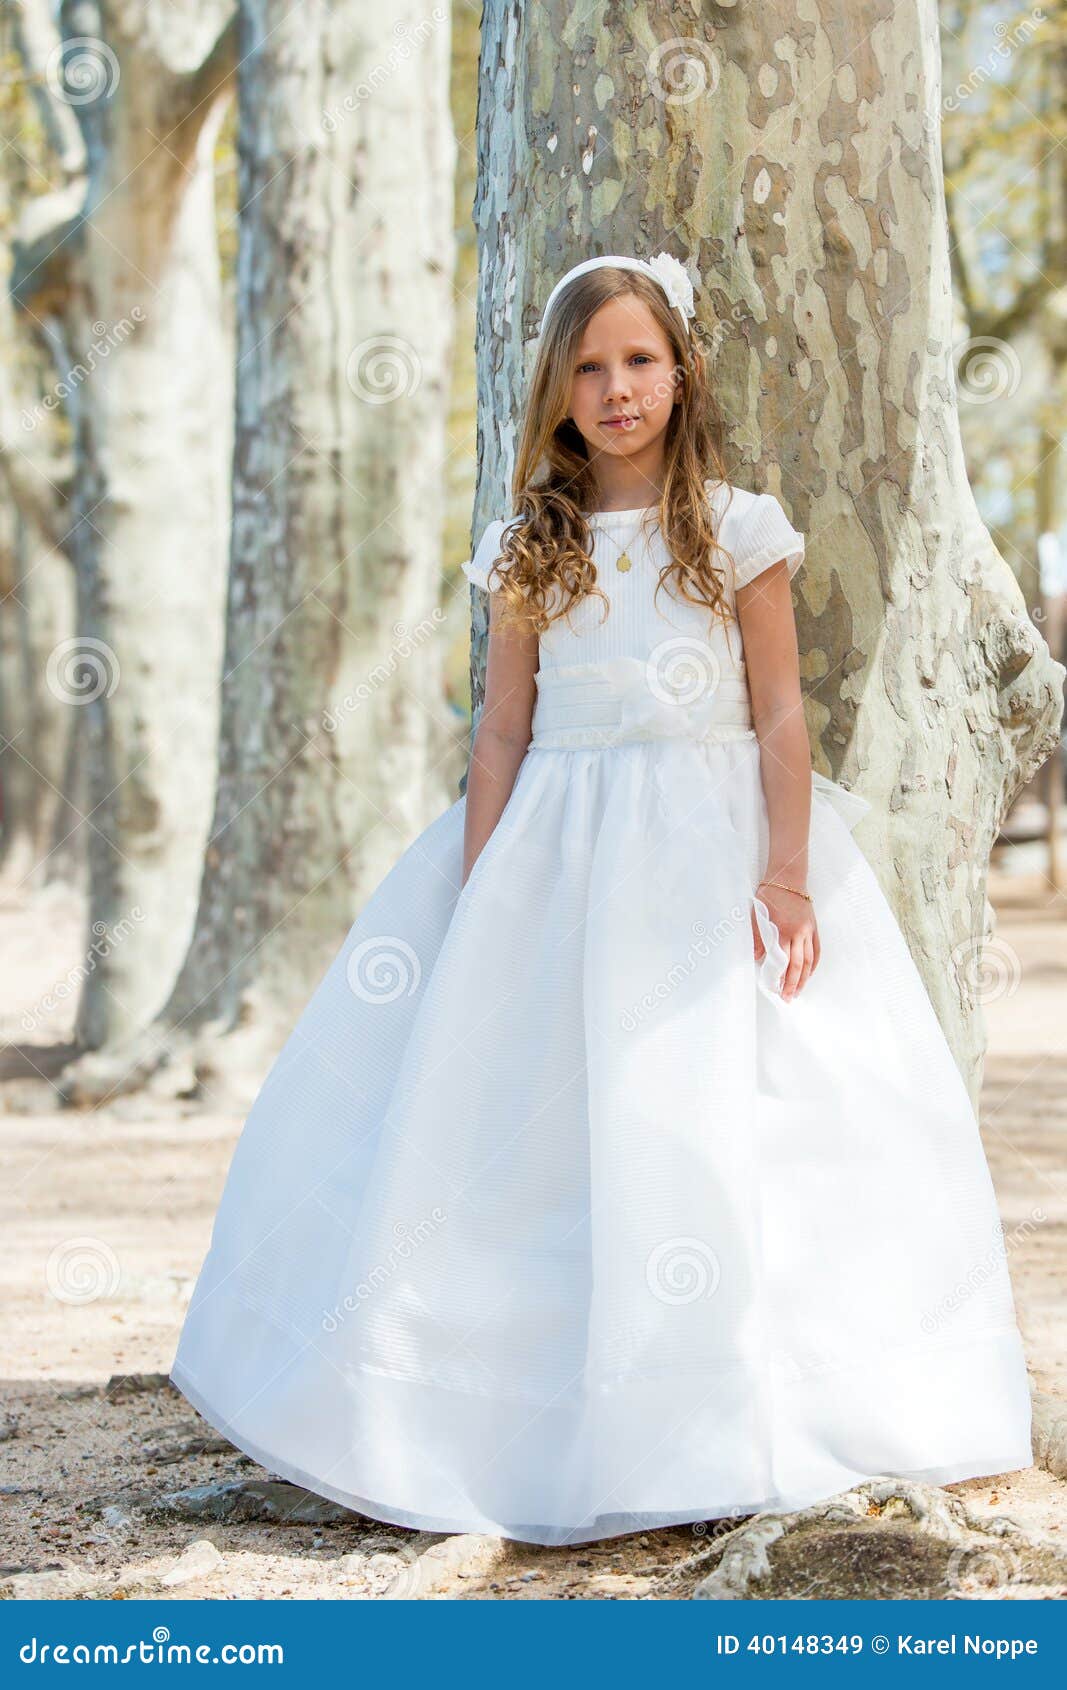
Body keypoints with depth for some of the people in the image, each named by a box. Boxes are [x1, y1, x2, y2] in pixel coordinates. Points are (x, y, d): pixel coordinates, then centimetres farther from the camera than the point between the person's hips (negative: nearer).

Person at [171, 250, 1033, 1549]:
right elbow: (504, 728, 7)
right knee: (528, 1122, 0)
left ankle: (704, 1430, 6)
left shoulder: (739, 529, 2)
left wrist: (787, 869, -10)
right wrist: (479, 897, 1)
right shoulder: (531, 549, 8)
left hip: (710, 849, -2)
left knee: (714, 1122, -5)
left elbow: (781, 714, 0)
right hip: (559, 852, 2)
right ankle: (523, 1414, 12)